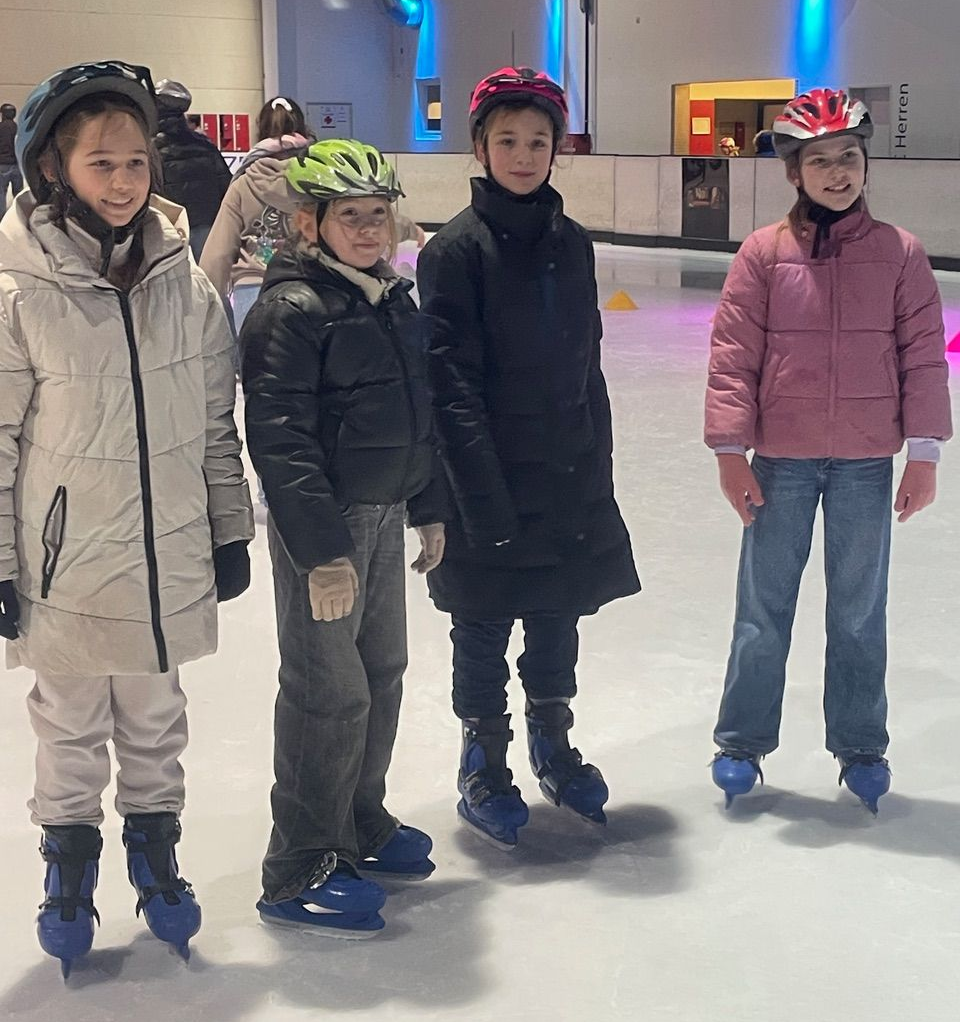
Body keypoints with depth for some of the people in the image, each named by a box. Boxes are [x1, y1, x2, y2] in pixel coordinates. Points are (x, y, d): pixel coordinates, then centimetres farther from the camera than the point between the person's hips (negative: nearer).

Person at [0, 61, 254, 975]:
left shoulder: (185, 284, -3)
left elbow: (216, 421, 5)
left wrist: (230, 531, 9)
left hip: (168, 560, 3)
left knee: (155, 719, 19)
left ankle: (155, 850, 40)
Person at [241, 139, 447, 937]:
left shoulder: (394, 300, 10)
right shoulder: (292, 310, -16)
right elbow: (279, 439, -21)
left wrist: (430, 508, 18)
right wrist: (320, 550, -23)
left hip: (388, 514, 9)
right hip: (324, 522, -9)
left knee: (383, 673, 17)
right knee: (330, 692, -4)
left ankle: (362, 824, 35)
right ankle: (302, 870, 10)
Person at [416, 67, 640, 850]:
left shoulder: (571, 242, 6)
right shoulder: (457, 249, -11)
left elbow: (586, 363, 12)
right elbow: (453, 381, -15)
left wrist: (599, 465, 9)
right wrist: (485, 498, -19)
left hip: (570, 472, 5)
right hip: (491, 480, -5)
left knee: (558, 617, 17)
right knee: (485, 630, 9)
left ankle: (553, 744, 37)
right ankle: (483, 769, 27)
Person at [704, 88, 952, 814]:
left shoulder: (899, 253, -2)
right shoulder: (763, 253, -5)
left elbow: (923, 357, -1)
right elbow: (733, 357, -5)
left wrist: (923, 453, -3)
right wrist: (731, 451, -7)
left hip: (866, 464, 1)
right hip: (781, 463, -1)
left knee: (860, 612, 12)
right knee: (764, 609, 9)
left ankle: (860, 747, 27)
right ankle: (743, 741, 24)